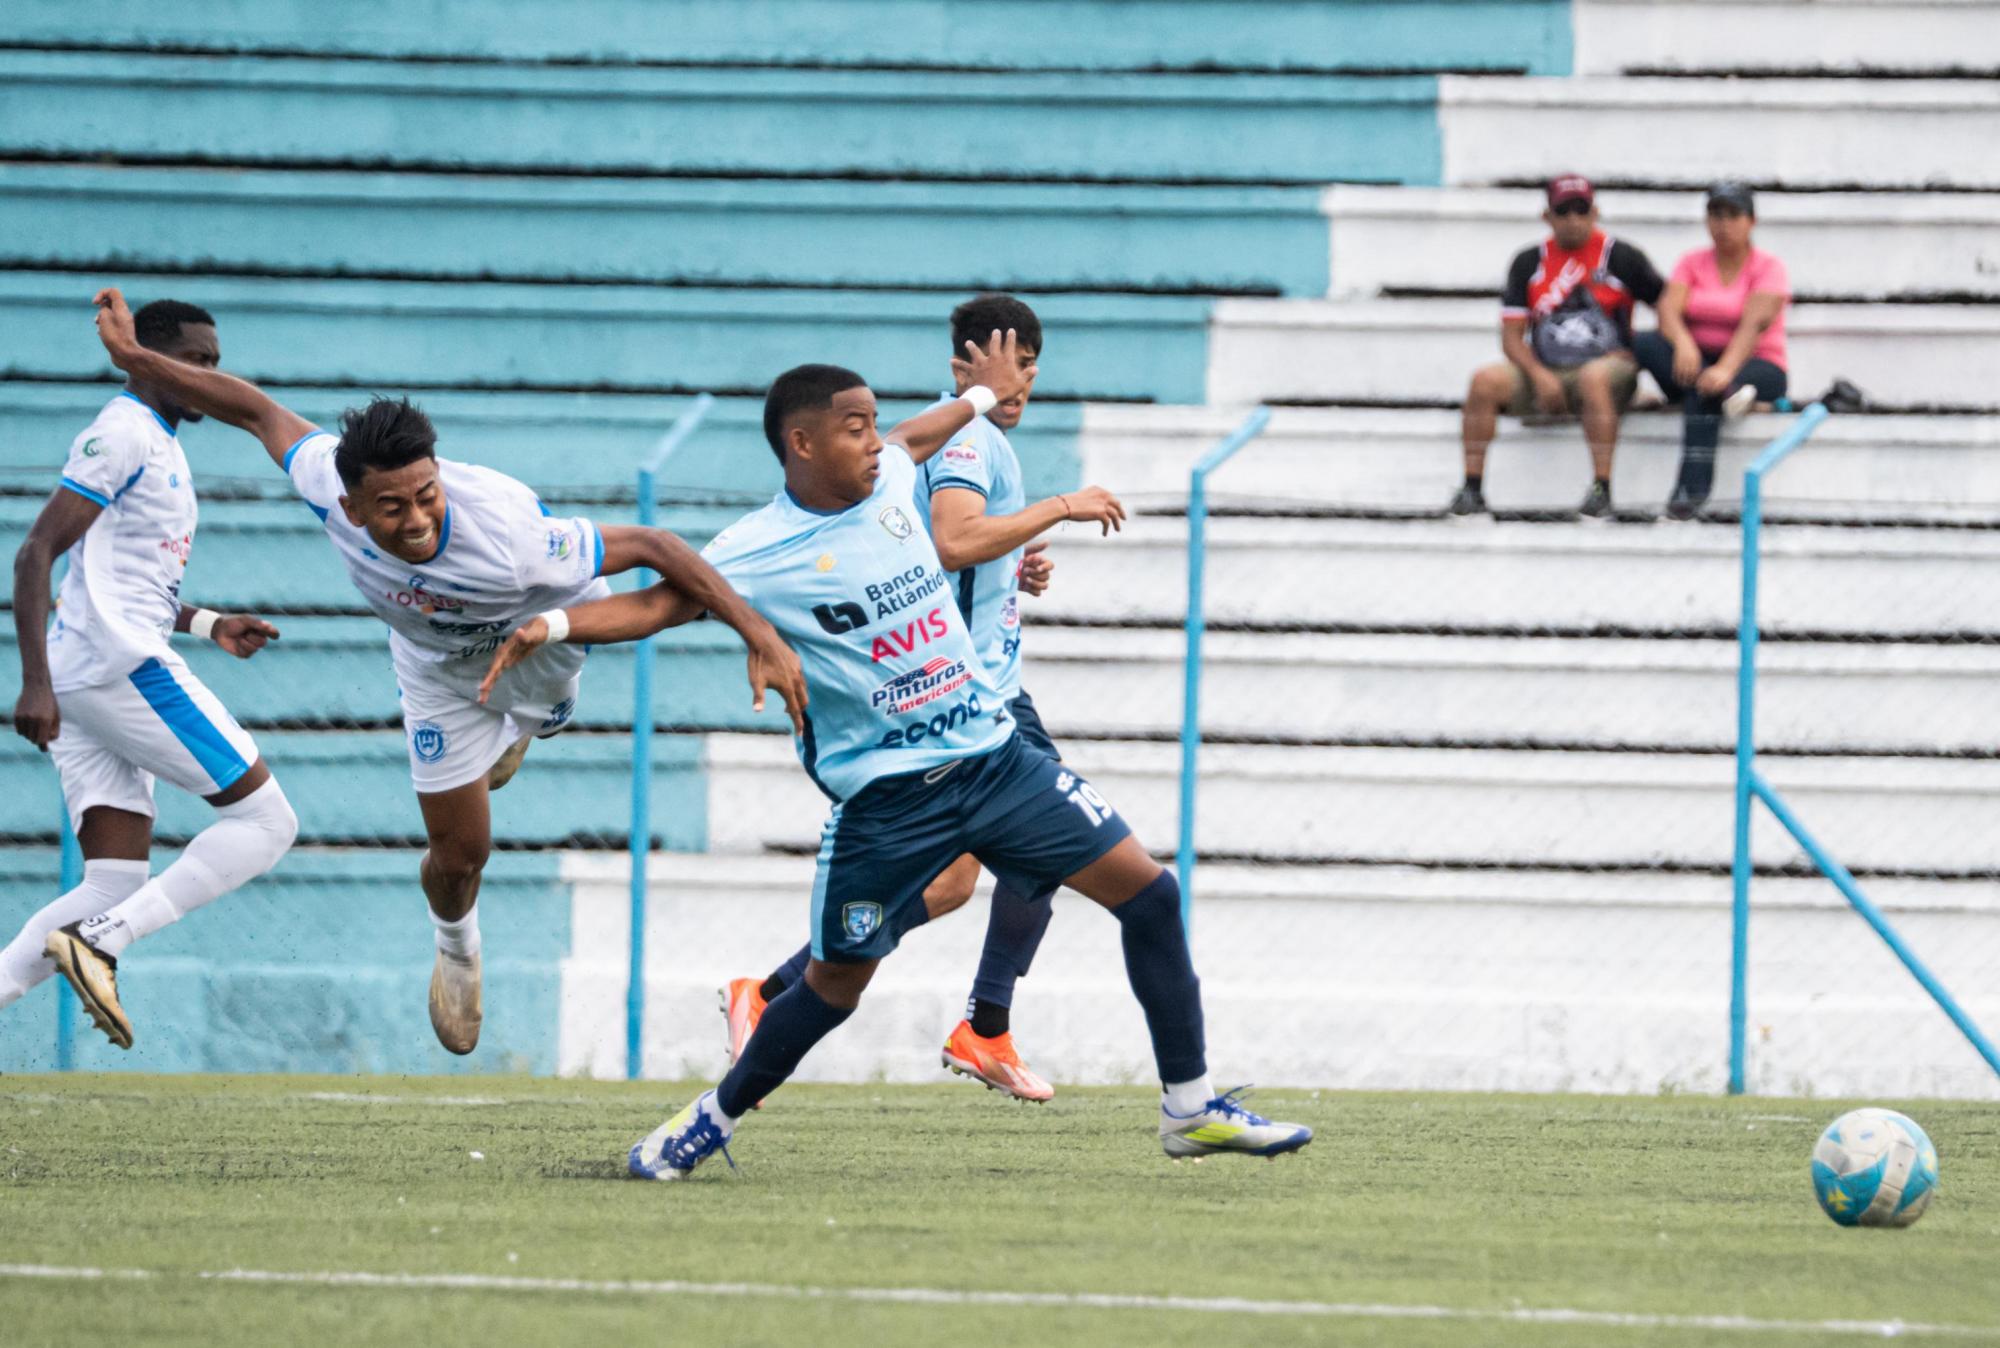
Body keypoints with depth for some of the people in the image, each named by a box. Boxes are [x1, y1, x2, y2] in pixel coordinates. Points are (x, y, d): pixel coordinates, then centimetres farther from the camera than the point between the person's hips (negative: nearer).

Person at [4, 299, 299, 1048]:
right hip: (122, 663, -10)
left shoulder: (159, 444, 24)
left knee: (115, 886, 4)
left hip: (82, 679, 10)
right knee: (266, 820, -9)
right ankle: (101, 941, -19)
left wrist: (205, 623, 25)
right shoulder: (125, 434, -7)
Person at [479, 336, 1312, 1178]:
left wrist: (983, 395, 46)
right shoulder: (759, 553, -12)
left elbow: (911, 439, 28)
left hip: (993, 754, 5)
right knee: (836, 985, 2)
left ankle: (1190, 1109, 7)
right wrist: (553, 625, -28)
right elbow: (655, 605, -12)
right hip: (886, 795, -5)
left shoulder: (888, 481, 4)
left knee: (1148, 892, -2)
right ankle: (717, 1117, 26)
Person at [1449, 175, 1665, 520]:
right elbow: (1511, 337, 5)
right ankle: (1472, 489, -22)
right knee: (1486, 380, -24)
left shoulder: (1620, 257, 2)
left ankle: (1601, 489, -40)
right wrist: (1539, 376, -13)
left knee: (1594, 376, -39)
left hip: (1610, 366, -3)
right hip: (1544, 372, 3)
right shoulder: (1530, 262, 9)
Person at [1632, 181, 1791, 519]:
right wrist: (1682, 343, -34)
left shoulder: (1768, 267, -3)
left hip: (1757, 366, -4)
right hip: (1697, 361, 4)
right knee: (1644, 343, -25)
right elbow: (1669, 308, -9)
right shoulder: (1692, 263, 9)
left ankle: (1692, 486, -44)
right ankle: (1727, 392, -43)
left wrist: (1726, 368, -39)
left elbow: (1756, 323, -20)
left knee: (1703, 391, -37)